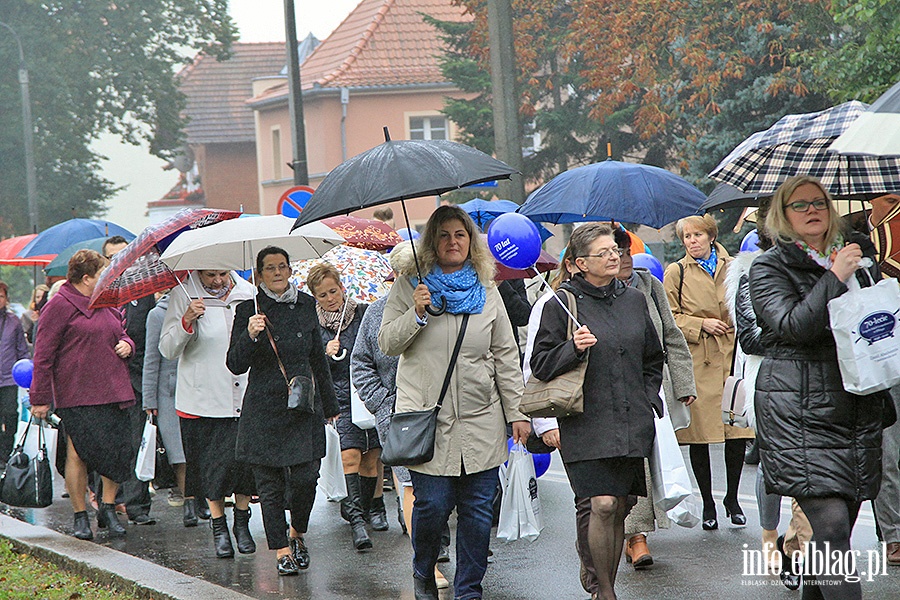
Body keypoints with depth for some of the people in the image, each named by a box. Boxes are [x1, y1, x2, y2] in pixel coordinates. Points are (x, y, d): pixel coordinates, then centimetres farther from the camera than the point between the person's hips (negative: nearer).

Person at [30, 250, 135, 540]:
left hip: (113, 391, 6)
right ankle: (80, 516, 6)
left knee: (119, 449, 0)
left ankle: (108, 508, 16)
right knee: (78, 453, -5)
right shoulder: (60, 306, -6)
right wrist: (40, 398, -9)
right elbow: (43, 355, -7)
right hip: (76, 394, -6)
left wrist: (126, 344, 6)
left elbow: (120, 332, 32)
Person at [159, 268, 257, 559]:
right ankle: (219, 528, 13)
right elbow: (167, 350, -10)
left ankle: (242, 524, 19)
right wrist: (186, 322, -24)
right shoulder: (183, 296, -4)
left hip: (245, 394, 2)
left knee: (245, 459, 2)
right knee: (213, 463, 0)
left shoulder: (247, 292, 5)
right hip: (204, 397, -2)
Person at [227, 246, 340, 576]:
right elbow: (236, 364, -5)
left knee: (305, 477, -5)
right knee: (270, 483, 1)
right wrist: (250, 336, -24)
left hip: (304, 406, 2)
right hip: (264, 409, -2)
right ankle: (281, 549, 13)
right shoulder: (248, 310, -2)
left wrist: (330, 405, 22)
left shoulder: (306, 305, 8)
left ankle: (298, 534, 21)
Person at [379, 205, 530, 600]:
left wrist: (516, 413, 8)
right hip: (426, 416, -2)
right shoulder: (409, 285, 5)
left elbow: (506, 356, 13)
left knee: (478, 510, 1)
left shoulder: (487, 292, 11)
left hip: (480, 421, 2)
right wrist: (416, 314, -15)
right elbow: (387, 344, 2)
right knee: (433, 504, -6)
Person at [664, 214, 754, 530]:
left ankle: (732, 498, 16)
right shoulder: (676, 272, 4)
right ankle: (708, 504, 12)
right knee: (699, 435, 0)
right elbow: (669, 318, 3)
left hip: (731, 357, 2)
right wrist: (701, 324, -9)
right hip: (696, 362, -2)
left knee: (738, 432, -2)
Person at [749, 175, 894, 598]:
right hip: (800, 411, -6)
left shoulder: (856, 258, 18)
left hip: (858, 408, 6)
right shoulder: (769, 268, 1)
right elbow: (793, 327, -15)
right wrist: (835, 277, -14)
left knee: (835, 530, 7)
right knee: (832, 526, -16)